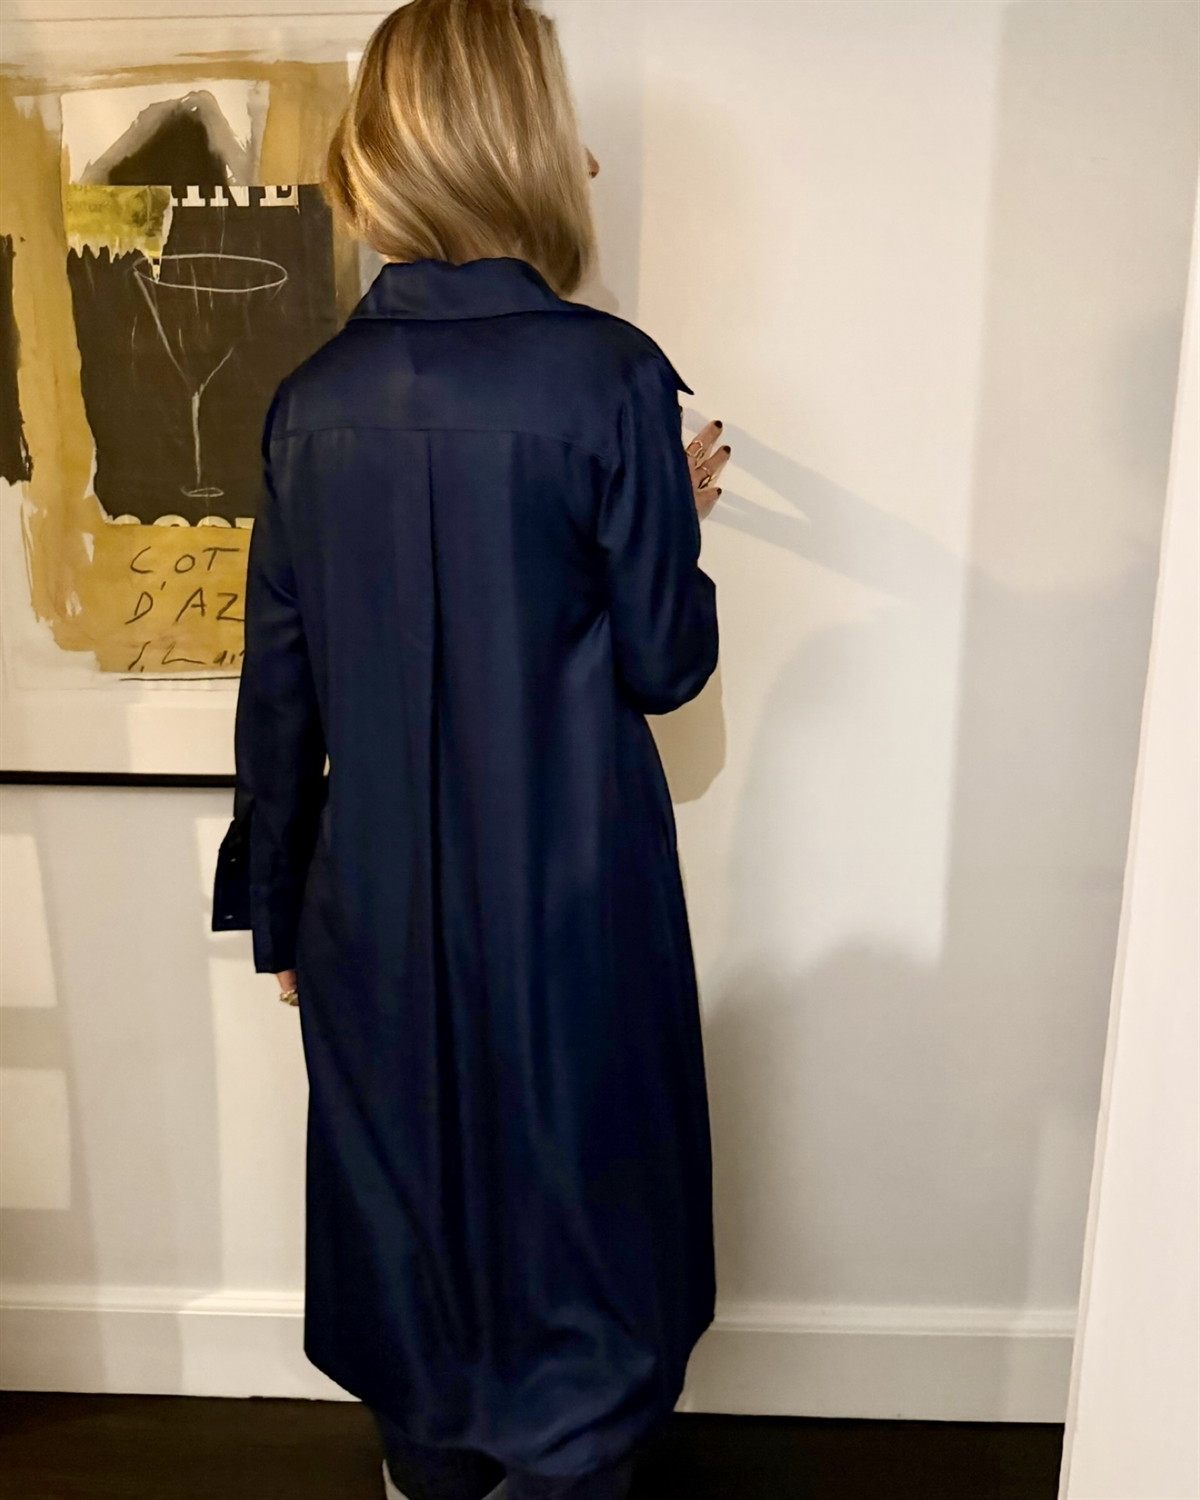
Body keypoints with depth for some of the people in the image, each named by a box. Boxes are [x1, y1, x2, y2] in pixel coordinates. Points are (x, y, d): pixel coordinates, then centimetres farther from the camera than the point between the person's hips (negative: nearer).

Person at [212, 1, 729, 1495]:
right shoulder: (606, 377, -16)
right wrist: (676, 515, 9)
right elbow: (664, 664, -10)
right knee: (572, 1201, 17)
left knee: (409, 1186, 24)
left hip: (379, 908, 5)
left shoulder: (314, 400, -3)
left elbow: (279, 687, 2)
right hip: (570, 908, -4)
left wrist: (277, 910, 13)